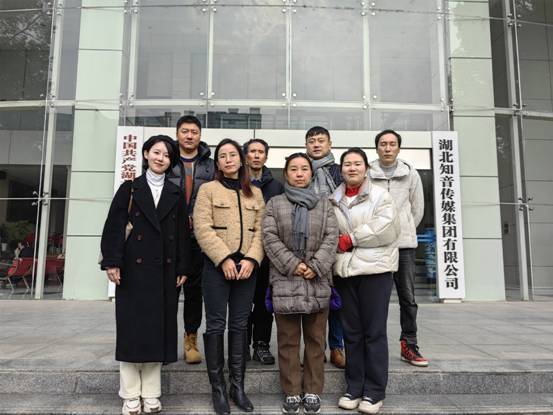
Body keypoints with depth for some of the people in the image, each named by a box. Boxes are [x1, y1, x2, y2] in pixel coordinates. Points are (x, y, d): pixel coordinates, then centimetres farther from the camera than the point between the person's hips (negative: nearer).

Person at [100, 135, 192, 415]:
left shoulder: (175, 194, 12)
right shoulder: (129, 189, 6)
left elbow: (183, 234, 8)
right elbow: (114, 226, -1)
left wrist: (183, 268, 2)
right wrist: (112, 262, -10)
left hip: (165, 270, 2)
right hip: (134, 268, -2)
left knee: (158, 328, 5)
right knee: (132, 328, 2)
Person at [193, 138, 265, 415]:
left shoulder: (255, 193, 13)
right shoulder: (208, 189, 3)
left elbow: (261, 230, 6)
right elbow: (202, 229, -7)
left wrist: (251, 259, -9)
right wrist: (224, 259, -15)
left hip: (246, 266, 3)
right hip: (217, 266, -3)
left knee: (240, 326, 8)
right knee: (216, 325, 1)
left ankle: (237, 385, 19)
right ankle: (217, 387, 14)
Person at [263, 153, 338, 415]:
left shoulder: (324, 204, 12)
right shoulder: (274, 204, 9)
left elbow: (331, 238, 2)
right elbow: (270, 238, -2)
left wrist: (316, 266, -12)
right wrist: (292, 264, -13)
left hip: (318, 281, 1)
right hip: (285, 280, -1)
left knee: (315, 340, 8)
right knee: (288, 340, 5)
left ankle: (313, 391, 21)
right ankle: (292, 392, 18)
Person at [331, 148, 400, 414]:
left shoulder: (380, 195, 0)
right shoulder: (334, 201, 12)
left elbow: (387, 229, -13)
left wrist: (351, 238, -11)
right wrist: (341, 244, -5)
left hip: (375, 269, -4)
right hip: (346, 270, 4)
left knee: (374, 332, 1)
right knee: (351, 332, 10)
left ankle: (374, 392, 13)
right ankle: (354, 388, 22)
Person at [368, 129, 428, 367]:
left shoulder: (411, 174, 7)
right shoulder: (366, 174, 0)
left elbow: (417, 209, 13)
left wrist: (405, 230, 10)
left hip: (404, 243, 2)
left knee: (408, 297, 6)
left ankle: (409, 345, 18)